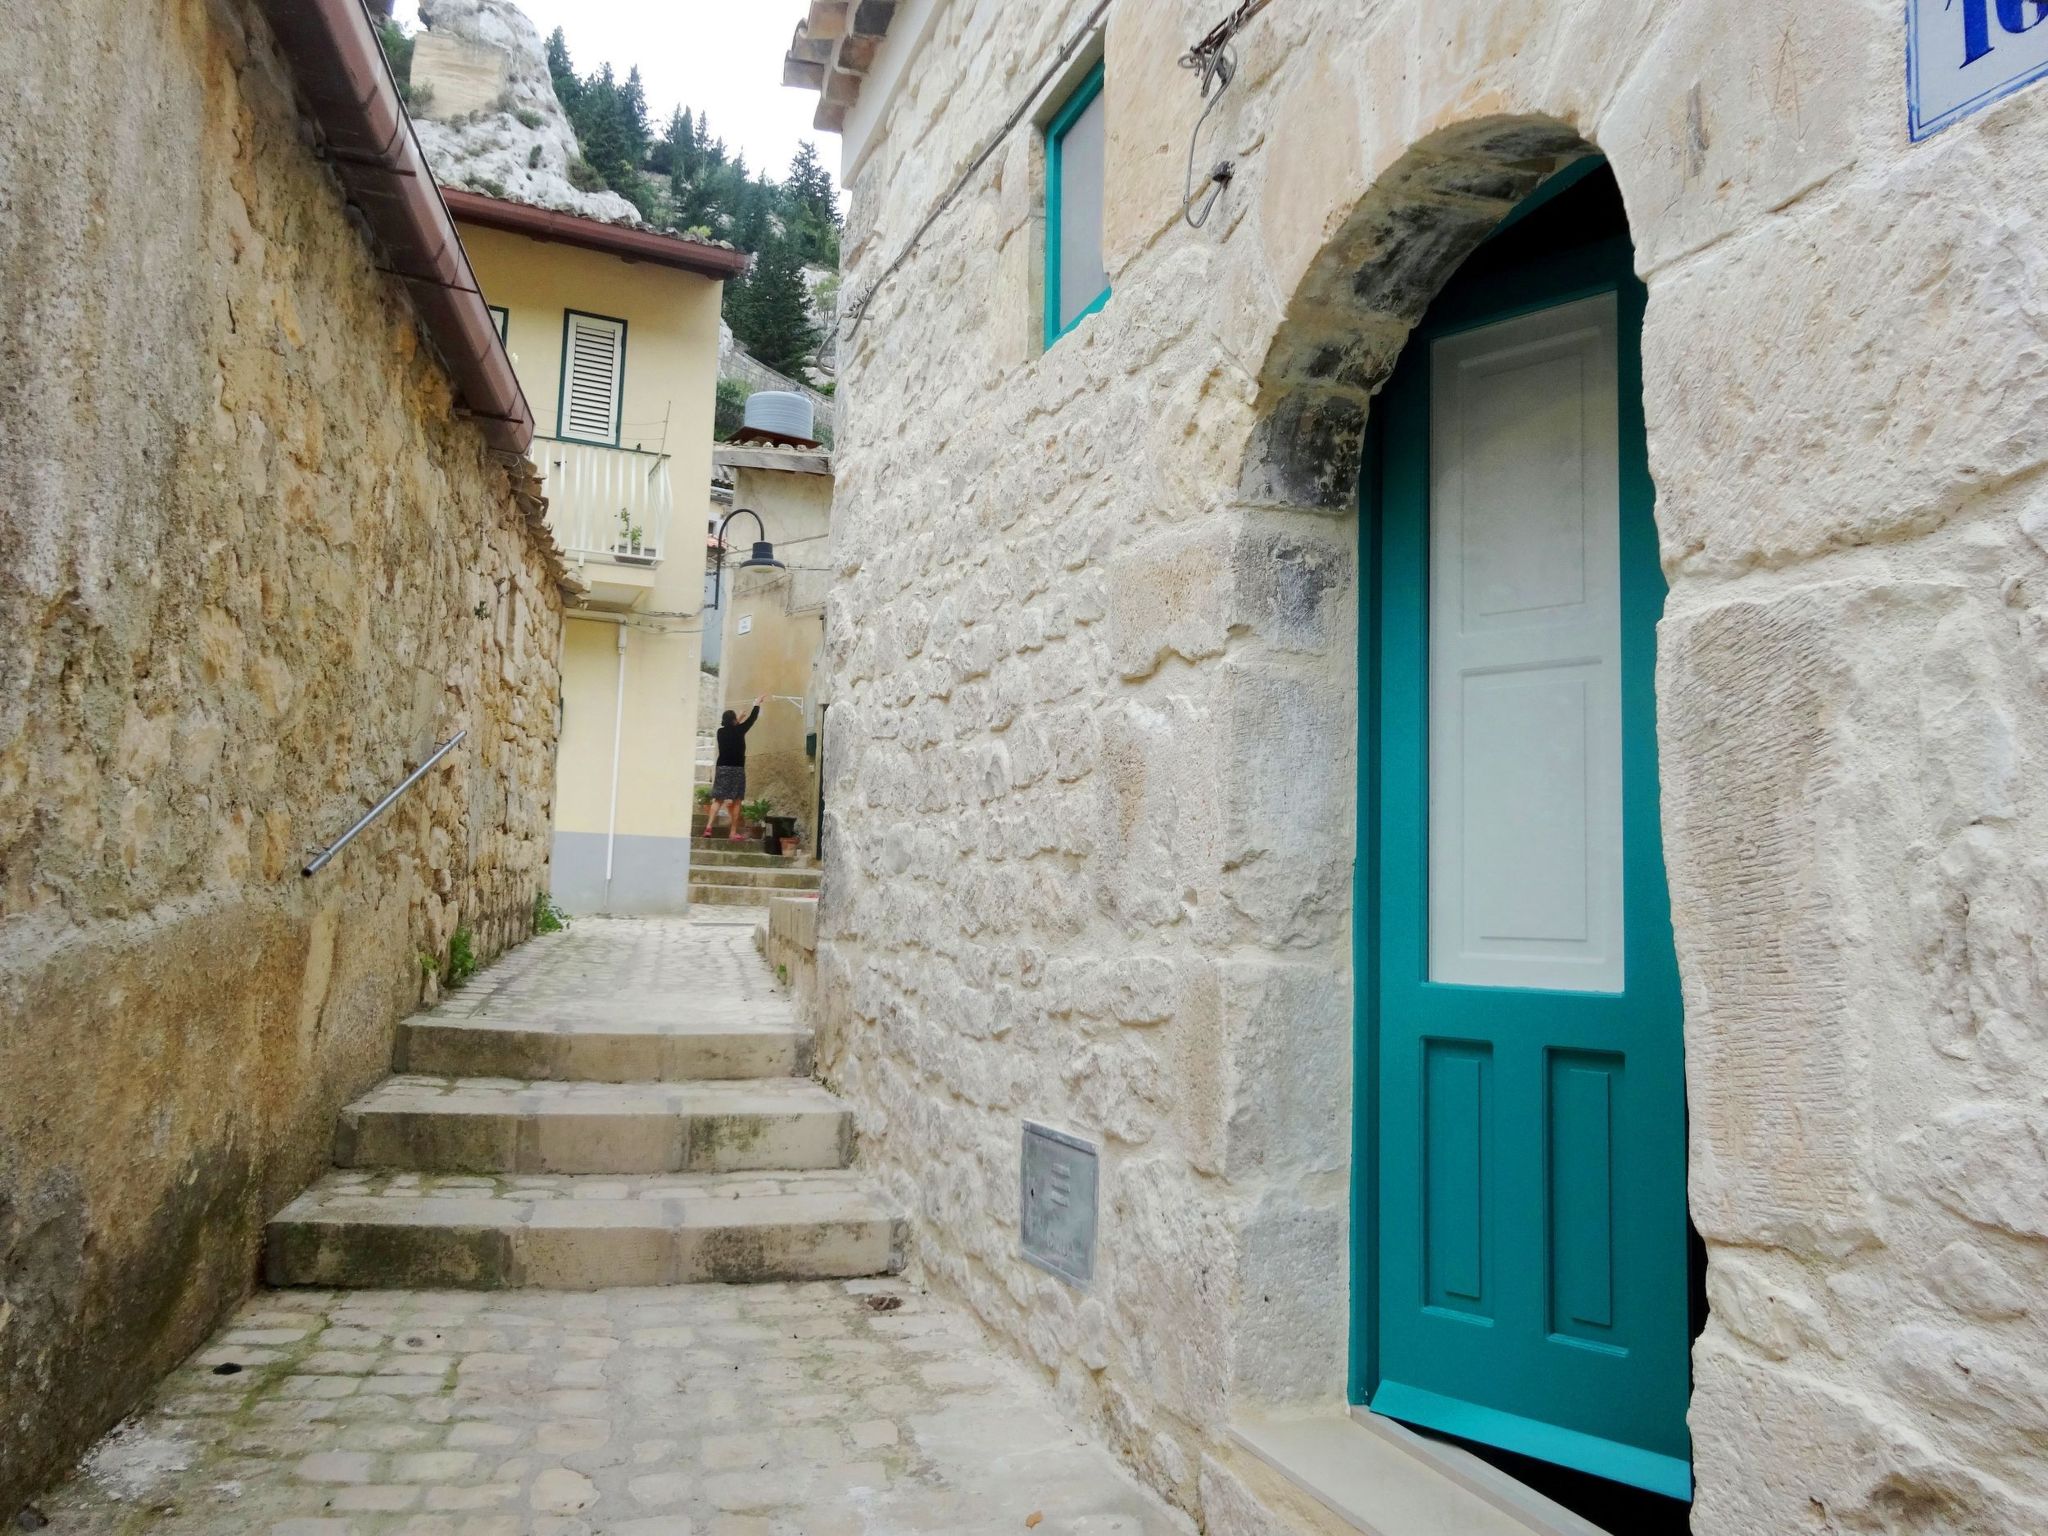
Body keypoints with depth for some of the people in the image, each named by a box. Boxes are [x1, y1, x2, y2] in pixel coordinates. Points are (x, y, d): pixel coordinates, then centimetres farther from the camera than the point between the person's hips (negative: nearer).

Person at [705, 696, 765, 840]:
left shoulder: (721, 732, 5)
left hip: (722, 768, 4)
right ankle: (734, 832, 0)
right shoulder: (738, 731, -7)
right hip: (736, 769, -4)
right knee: (735, 802, 0)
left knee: (718, 799, 4)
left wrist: (739, 719, 40)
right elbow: (752, 719, 7)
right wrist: (757, 704, 21)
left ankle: (708, 827, -9)